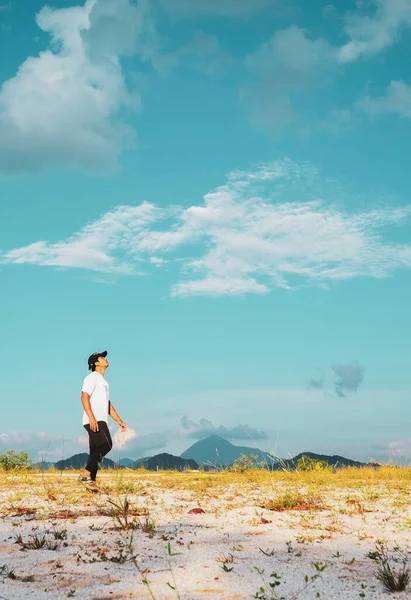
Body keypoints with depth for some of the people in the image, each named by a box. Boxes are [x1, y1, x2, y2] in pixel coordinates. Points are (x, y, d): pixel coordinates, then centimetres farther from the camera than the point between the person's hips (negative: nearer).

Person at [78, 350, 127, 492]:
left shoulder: (103, 381, 26)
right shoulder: (92, 378, -4)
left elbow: (108, 404, 28)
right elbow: (84, 397, -16)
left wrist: (119, 420, 22)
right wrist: (92, 418, -27)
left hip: (100, 421, 10)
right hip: (94, 420, -10)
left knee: (96, 451, 6)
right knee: (106, 445, -19)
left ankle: (91, 481, 5)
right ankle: (85, 474, -18)